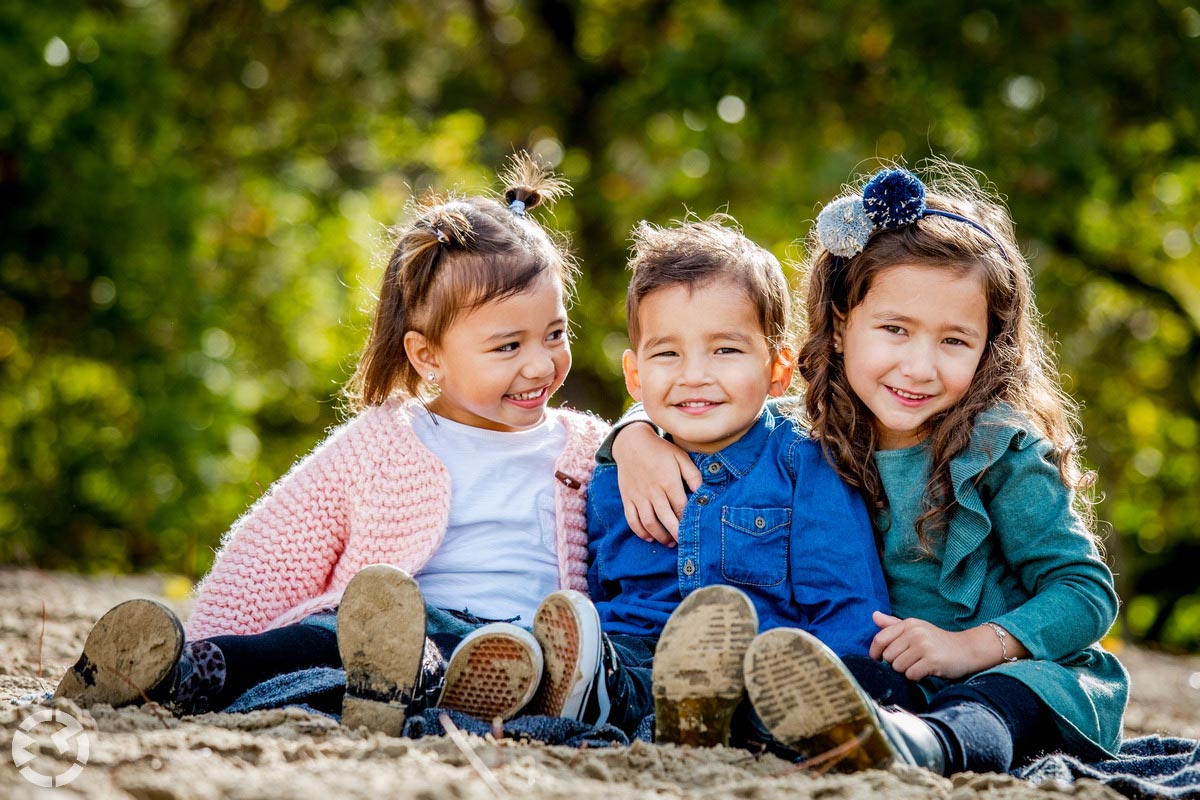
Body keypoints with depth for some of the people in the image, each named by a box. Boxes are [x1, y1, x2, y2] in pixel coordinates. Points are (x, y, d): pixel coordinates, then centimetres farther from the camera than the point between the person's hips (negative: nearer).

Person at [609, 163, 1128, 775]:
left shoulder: (1001, 449, -6)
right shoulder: (805, 434, 4)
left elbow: (1089, 591, -7)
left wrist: (973, 645, -20)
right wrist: (639, 440, -8)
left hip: (1016, 670, -3)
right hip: (879, 675, 3)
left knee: (1000, 703, -40)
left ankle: (915, 744, -71)